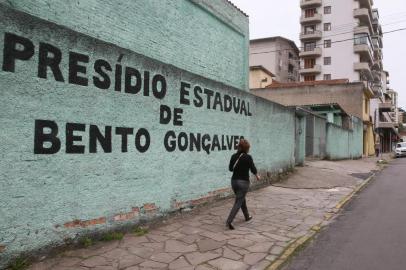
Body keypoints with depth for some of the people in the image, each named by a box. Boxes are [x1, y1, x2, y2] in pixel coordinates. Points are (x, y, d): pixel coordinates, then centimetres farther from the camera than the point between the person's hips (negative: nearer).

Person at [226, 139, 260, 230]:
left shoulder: (234, 156, 0)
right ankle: (229, 221, -11)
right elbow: (253, 169, -7)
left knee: (241, 199, 24)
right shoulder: (248, 157, -14)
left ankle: (247, 216, 40)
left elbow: (230, 168, 10)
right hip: (243, 182, -6)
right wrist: (257, 176, 13)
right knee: (238, 202, -2)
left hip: (234, 181, 6)